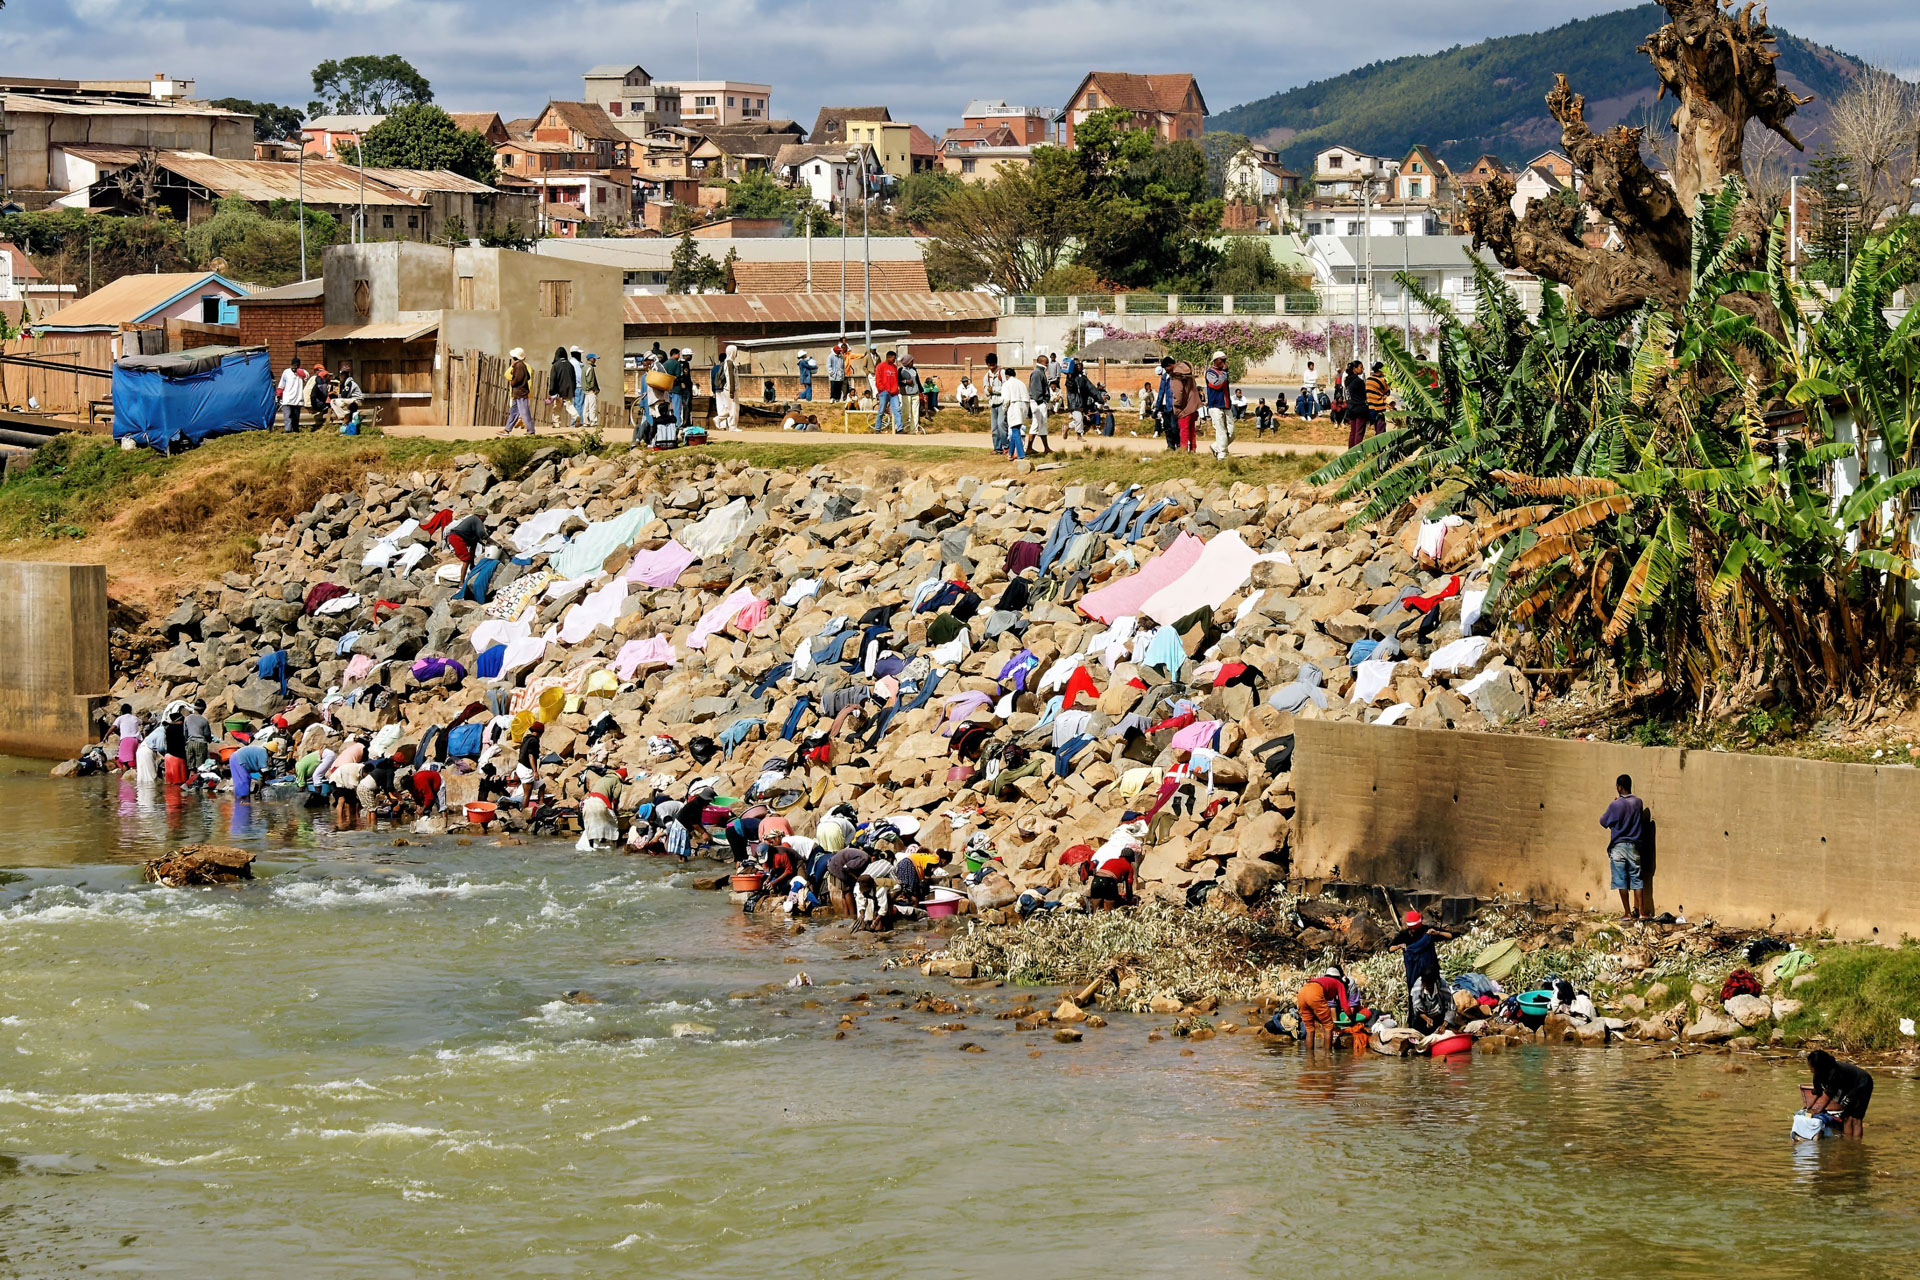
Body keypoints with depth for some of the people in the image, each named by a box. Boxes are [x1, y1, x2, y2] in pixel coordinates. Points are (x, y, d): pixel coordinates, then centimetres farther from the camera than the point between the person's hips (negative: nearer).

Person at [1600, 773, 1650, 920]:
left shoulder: (1615, 805, -13)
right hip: (1634, 846, 3)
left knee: (1622, 880, 3)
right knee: (1637, 879, 7)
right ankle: (1641, 912, 1)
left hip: (1618, 846, -3)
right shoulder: (1638, 802, 0)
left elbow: (1603, 821, 0)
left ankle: (1628, 913, 3)